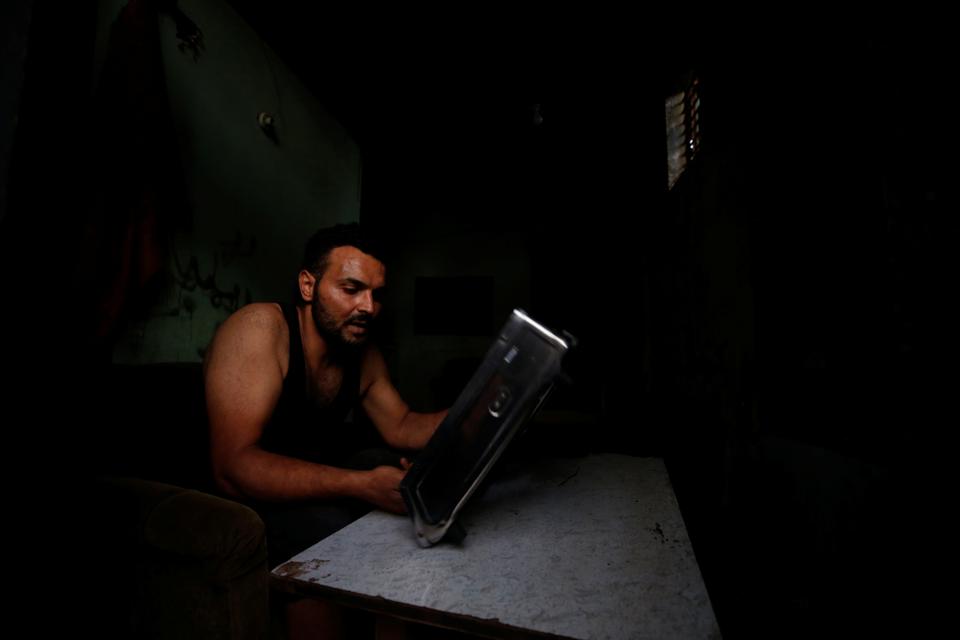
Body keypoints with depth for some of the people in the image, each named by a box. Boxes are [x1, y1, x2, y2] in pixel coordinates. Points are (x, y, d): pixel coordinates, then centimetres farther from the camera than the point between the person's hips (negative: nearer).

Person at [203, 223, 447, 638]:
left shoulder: (365, 355, -1)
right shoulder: (260, 328, -23)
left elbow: (401, 428, 6)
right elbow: (234, 467, -30)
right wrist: (362, 485, -41)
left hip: (320, 475, 7)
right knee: (332, 527, -36)